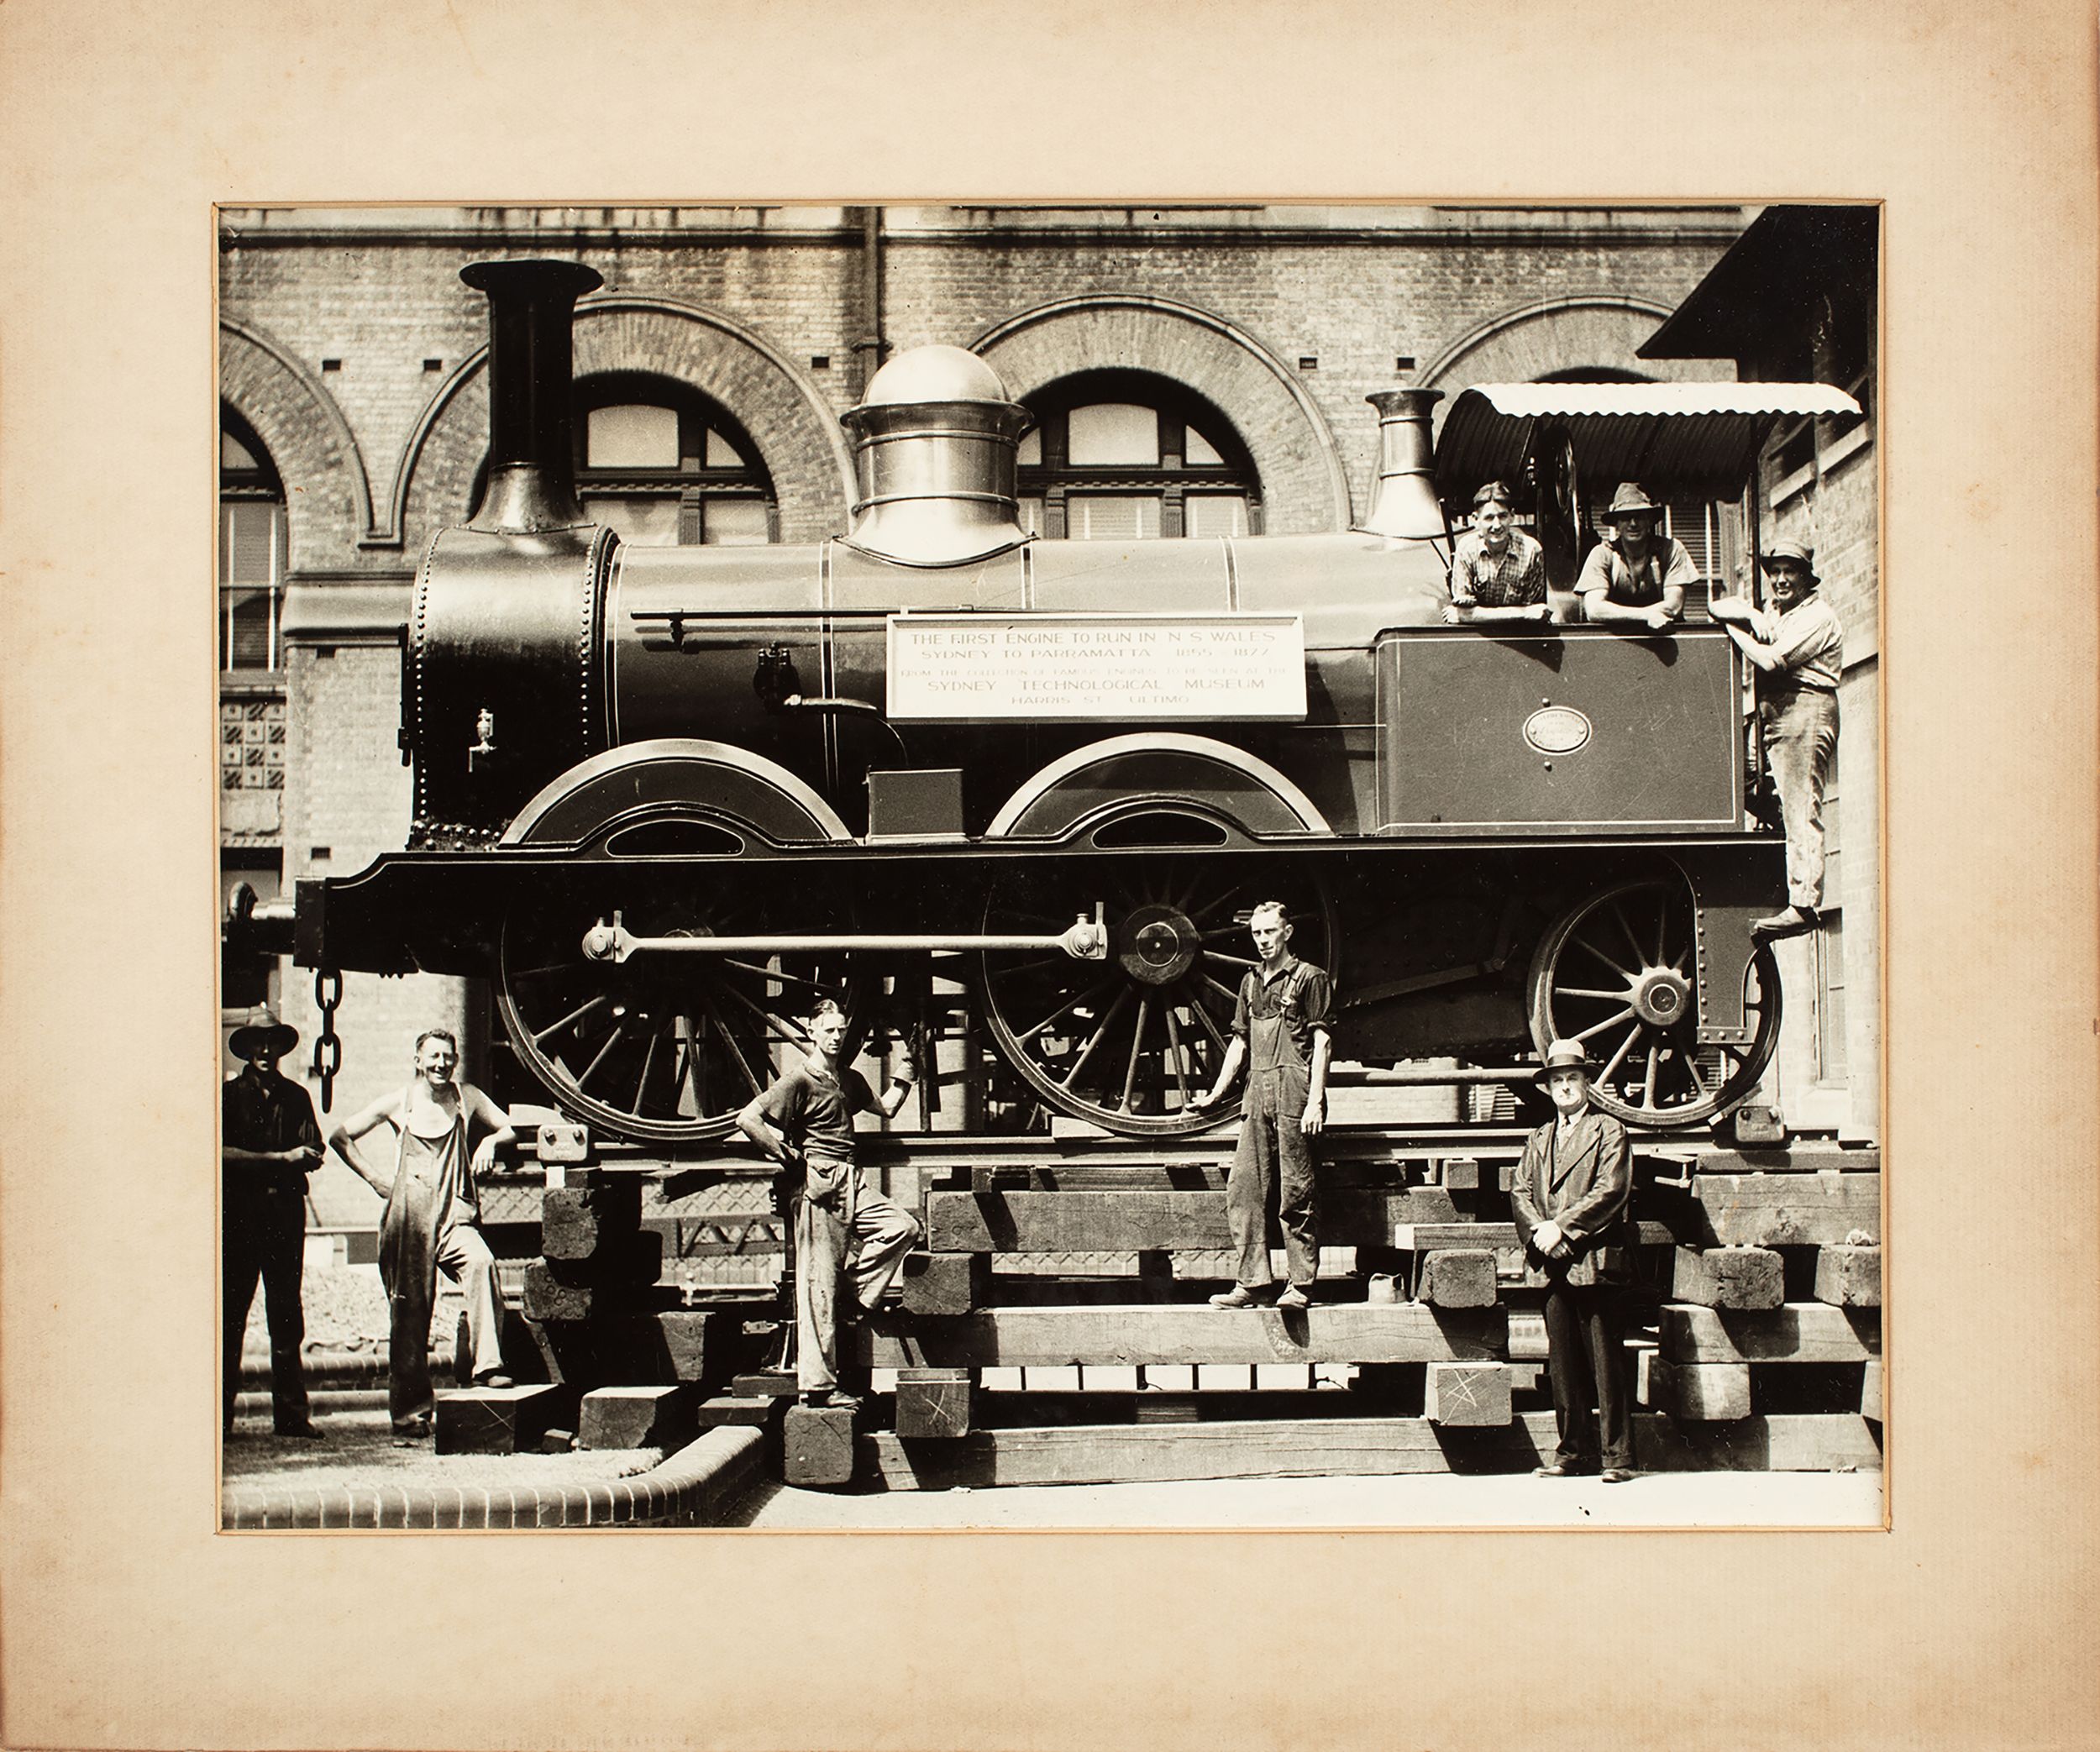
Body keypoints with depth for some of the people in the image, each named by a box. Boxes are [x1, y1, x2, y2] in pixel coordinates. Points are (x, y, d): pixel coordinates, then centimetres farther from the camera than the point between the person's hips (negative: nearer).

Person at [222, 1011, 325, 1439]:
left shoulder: (296, 1097, 15)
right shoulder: (229, 1095, 7)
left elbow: (312, 1154, 6)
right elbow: (223, 1152, -5)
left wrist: (256, 1159, -13)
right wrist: (281, 1157, -11)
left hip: (285, 1211, 2)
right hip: (239, 1211, -2)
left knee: (287, 1315, 0)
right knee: (230, 1313, -3)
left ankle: (292, 1415, 1)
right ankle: (220, 1415, 0)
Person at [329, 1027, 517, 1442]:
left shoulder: (466, 1098, 8)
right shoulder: (398, 1104, 5)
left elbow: (509, 1129, 19)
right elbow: (341, 1136, 11)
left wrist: (491, 1141, -3)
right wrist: (374, 1179, 2)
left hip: (454, 1217, 0)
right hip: (408, 1219, 0)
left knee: (481, 1263, -33)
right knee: (408, 1316, 1)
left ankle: (488, 1365, -32)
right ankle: (411, 1415, 9)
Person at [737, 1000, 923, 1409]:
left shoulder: (850, 1079, 17)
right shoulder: (800, 1078, -8)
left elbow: (886, 1108, 33)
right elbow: (748, 1119, -16)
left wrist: (905, 1071, 21)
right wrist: (788, 1157, -9)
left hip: (852, 1183, 8)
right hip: (820, 1186, -8)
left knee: (903, 1226, -10)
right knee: (819, 1281, -7)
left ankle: (858, 1299, 4)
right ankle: (817, 1385, -5)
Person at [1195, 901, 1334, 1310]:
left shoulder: (1308, 978, -1)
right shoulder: (1251, 981, 18)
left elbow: (1322, 1042, -6)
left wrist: (1315, 1102, -14)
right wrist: (1216, 1093, 19)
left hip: (1294, 1091, -7)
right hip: (1258, 1092, 7)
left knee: (1295, 1192, -4)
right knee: (1243, 1187, 1)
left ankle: (1301, 1284, 0)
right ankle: (1251, 1283, 5)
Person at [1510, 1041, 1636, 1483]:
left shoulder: (1608, 1131, 5)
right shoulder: (1538, 1140, 22)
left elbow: (1611, 1191, -7)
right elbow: (1520, 1192, 13)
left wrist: (1561, 1227, -13)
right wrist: (1538, 1232, -7)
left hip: (1596, 1261, -5)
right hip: (1554, 1265, 5)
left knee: (1606, 1362, -6)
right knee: (1563, 1364, 5)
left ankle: (1617, 1455, -4)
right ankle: (1574, 1451, 11)